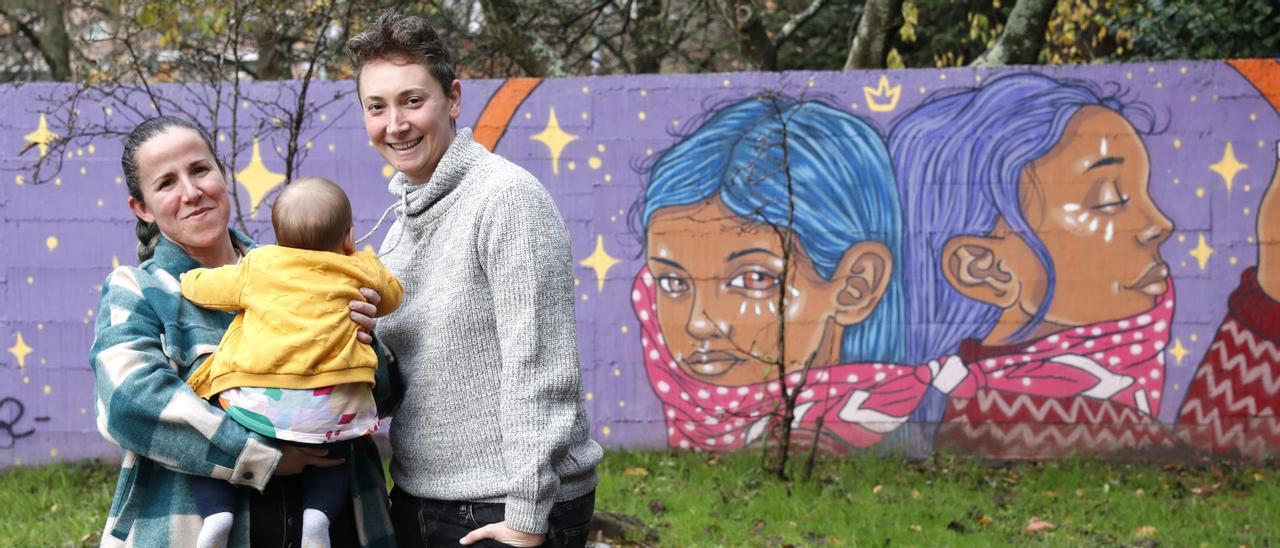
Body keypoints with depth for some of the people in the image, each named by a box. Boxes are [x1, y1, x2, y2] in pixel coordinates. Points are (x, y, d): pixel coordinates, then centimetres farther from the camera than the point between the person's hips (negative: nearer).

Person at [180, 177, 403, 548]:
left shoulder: (256, 267, 12)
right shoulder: (361, 271, 15)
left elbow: (204, 286, 22)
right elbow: (391, 295, 34)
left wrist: (191, 279, 43)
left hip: (255, 404, -1)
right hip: (331, 406, 1)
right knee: (336, 450, 29)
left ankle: (216, 513, -3)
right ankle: (318, 513, 3)